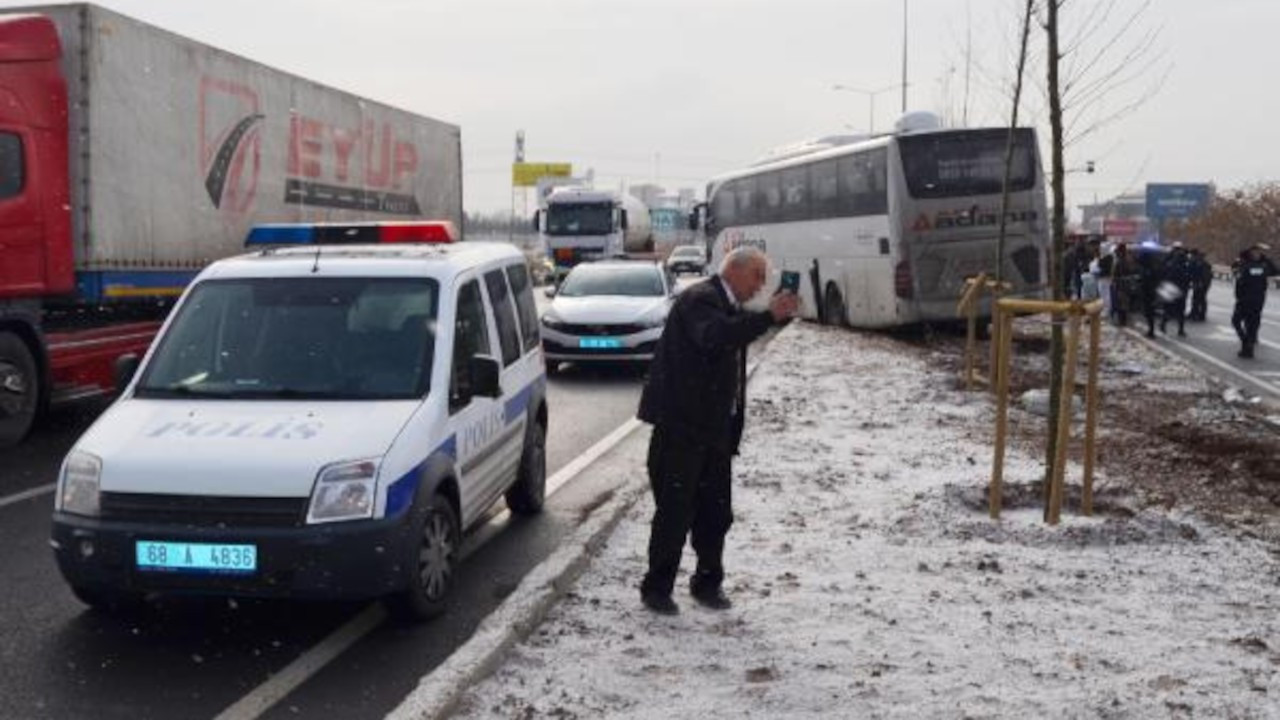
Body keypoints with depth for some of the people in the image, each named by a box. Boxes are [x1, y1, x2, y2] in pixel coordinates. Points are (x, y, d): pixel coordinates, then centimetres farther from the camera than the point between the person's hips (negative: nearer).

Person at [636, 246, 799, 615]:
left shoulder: (730, 308, 17)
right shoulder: (699, 299, -14)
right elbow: (714, 337, -34)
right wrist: (769, 316, -34)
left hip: (715, 429, 9)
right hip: (682, 425, -9)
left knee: (716, 513, 12)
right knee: (675, 511, -2)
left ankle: (707, 583, 24)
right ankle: (657, 588, 10)